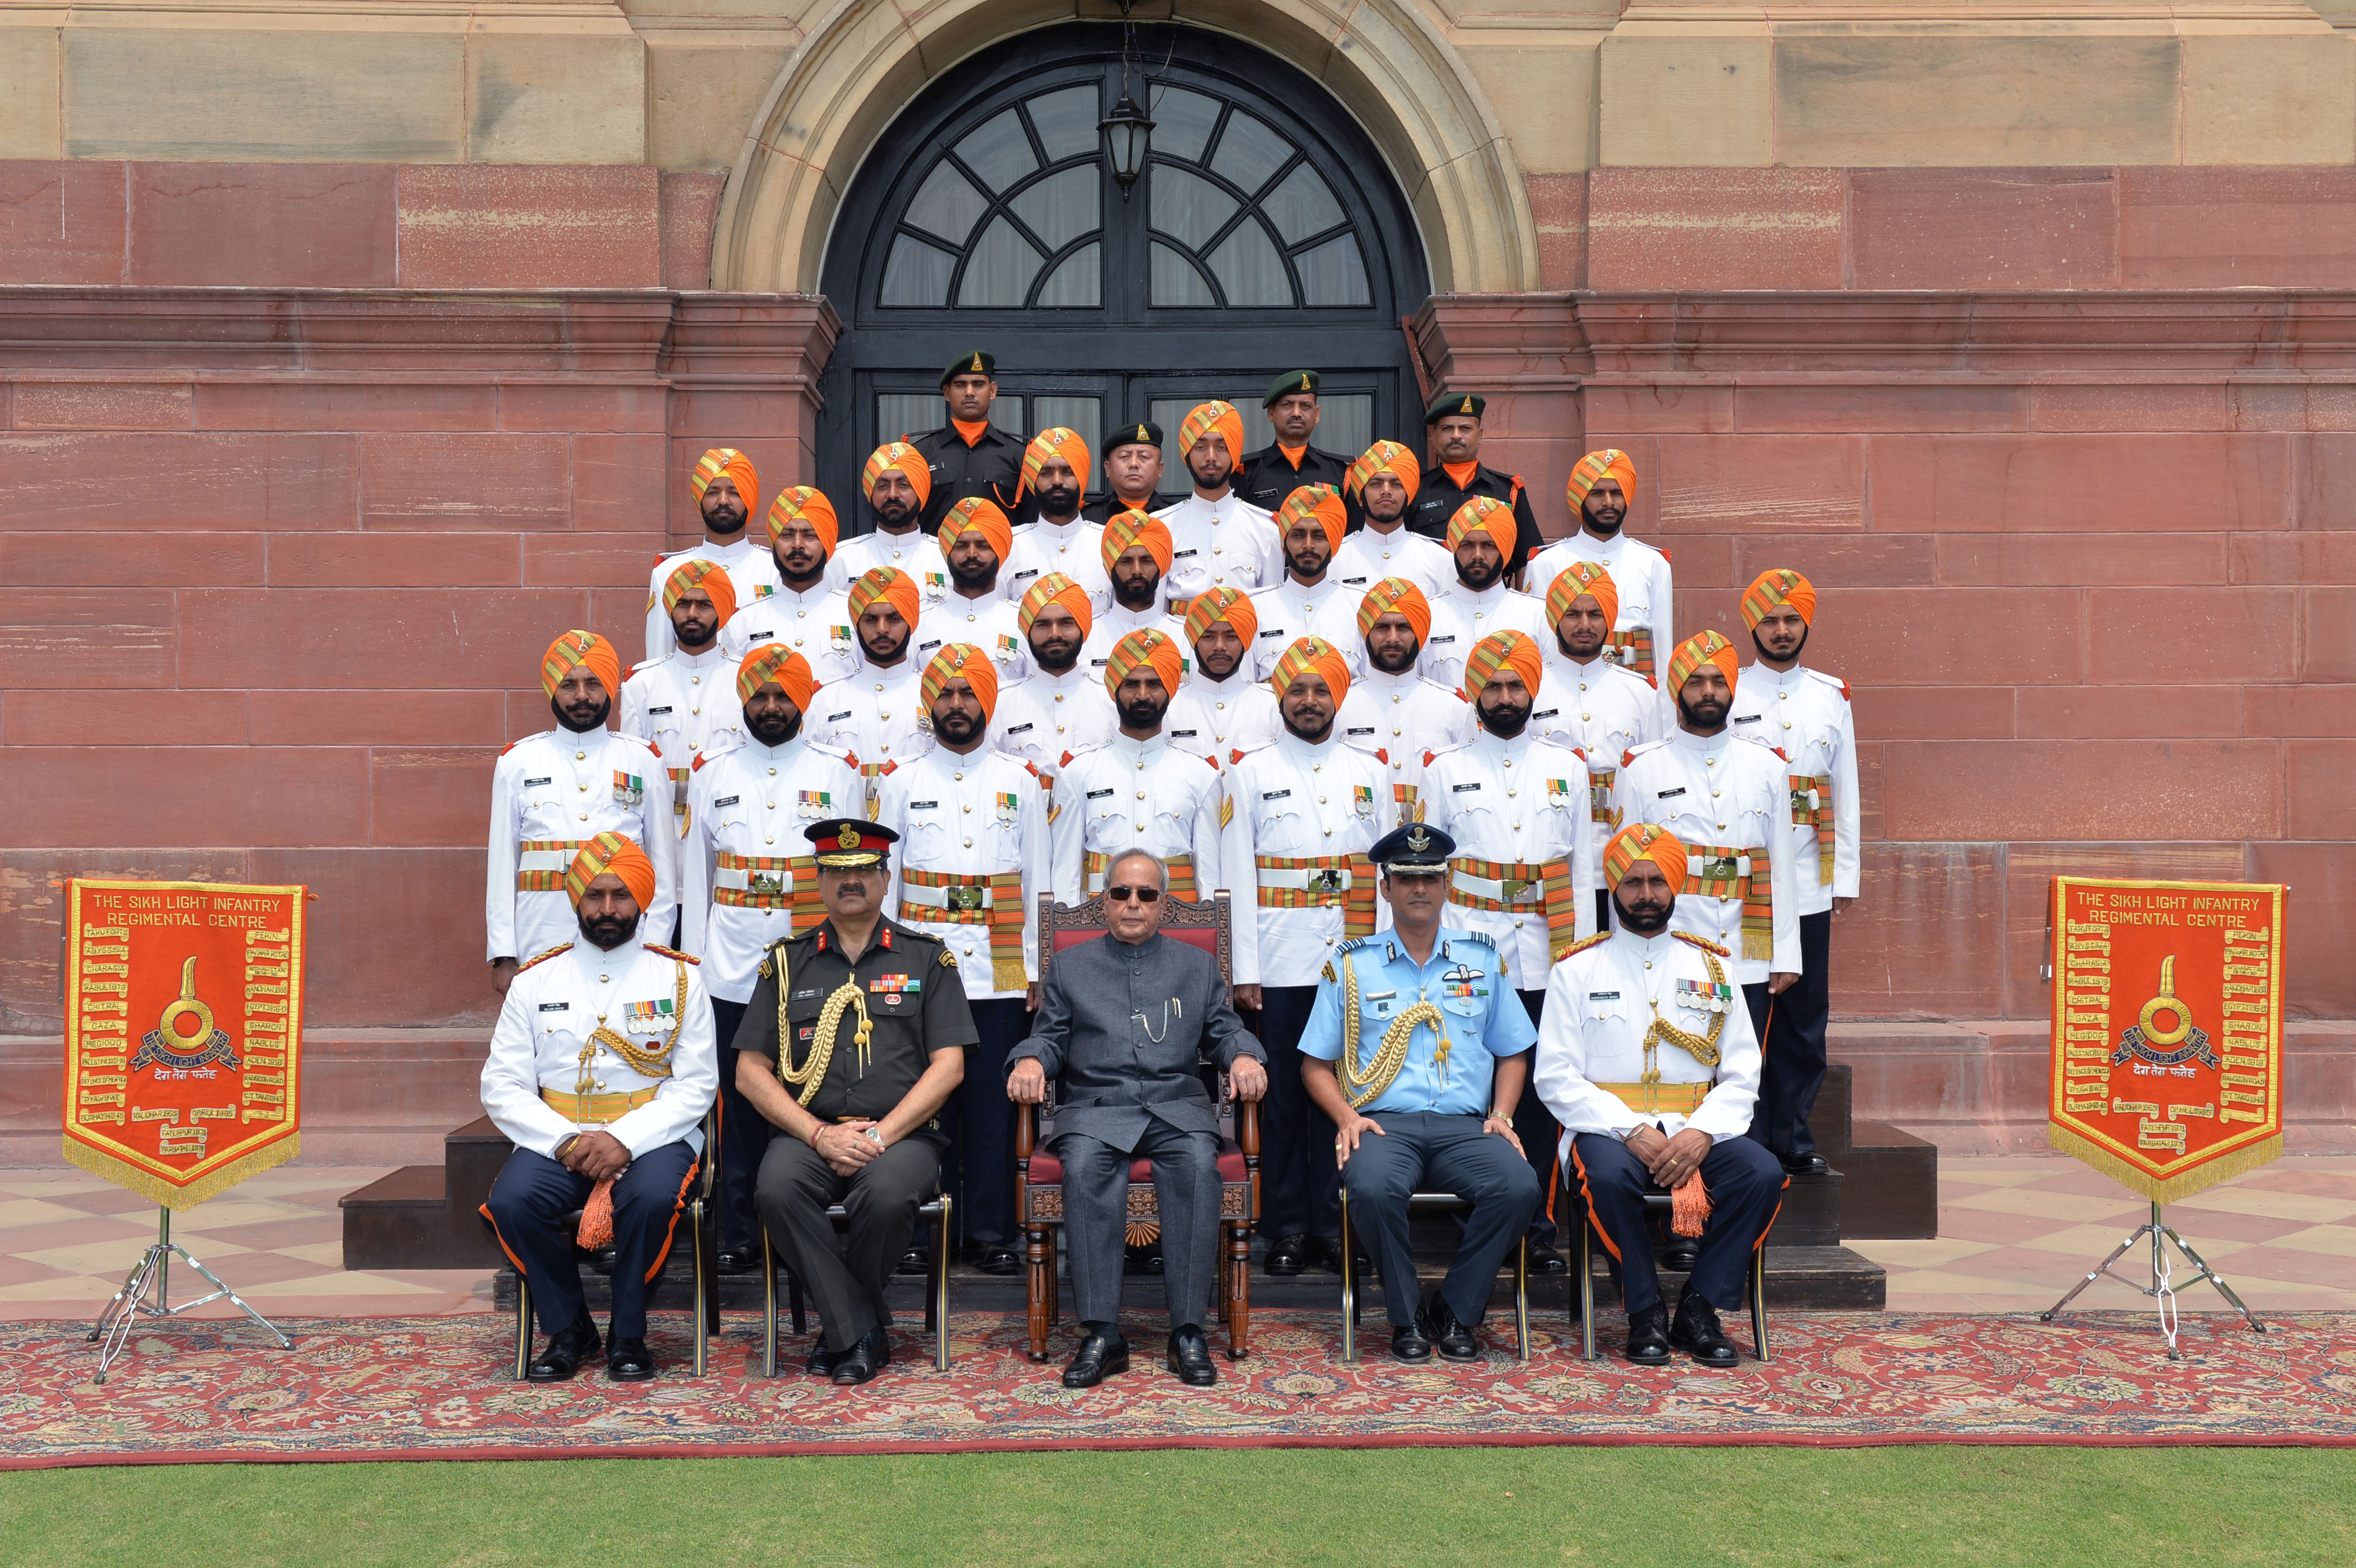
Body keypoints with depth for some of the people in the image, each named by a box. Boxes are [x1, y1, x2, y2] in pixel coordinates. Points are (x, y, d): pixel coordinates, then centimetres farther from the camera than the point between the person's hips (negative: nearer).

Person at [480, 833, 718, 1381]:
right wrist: (565, 1141, -13)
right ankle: (568, 1330, -4)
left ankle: (627, 1335, -9)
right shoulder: (535, 981, 10)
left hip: (652, 1137, -2)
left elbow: (695, 1084, -1)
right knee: (511, 1199, -28)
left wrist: (625, 1140, -16)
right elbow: (502, 1088, 4)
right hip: (557, 1140, 2)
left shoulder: (678, 978, 6)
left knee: (653, 1197, -34)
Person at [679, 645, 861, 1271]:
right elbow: (695, 876, 13)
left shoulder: (839, 774, 7)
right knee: (742, 1105, 3)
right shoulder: (713, 776, 11)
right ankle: (740, 1236, 12)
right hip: (733, 972, 1)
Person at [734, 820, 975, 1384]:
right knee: (777, 1189, -32)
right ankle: (862, 1333, -17)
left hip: (901, 1133, -1)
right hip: (809, 1133, 2)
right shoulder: (787, 963, 14)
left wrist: (880, 1136, -10)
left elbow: (948, 1067, 3)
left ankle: (841, 1330, -8)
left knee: (888, 1194, -35)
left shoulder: (927, 959, 11)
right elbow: (751, 1071, 8)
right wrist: (820, 1135, -7)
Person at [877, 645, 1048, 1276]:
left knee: (993, 1100, 1)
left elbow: (1036, 884, 10)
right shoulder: (903, 783, 9)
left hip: (999, 971, 0)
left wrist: (1036, 971, 4)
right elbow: (883, 881, 10)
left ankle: (990, 1230, 9)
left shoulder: (1020, 783, 10)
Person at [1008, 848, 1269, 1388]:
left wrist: (1244, 1057, -6)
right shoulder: (1070, 967, 22)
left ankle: (1188, 1332, -31)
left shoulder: (1197, 965, 23)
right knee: (1085, 1165, -35)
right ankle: (1101, 1334, -33)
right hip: (1095, 1106, 0)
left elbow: (1224, 1031, 16)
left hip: (1177, 1105, 0)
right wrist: (1030, 1061, -7)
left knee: (1197, 1162, -34)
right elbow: (1050, 1036, 15)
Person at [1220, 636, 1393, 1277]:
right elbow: (1237, 878, 3)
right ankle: (1287, 1228, 10)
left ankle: (1333, 1224, 11)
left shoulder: (1370, 772, 13)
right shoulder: (1251, 774, 7)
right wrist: (1245, 970, -4)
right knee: (1283, 1096, 1)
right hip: (1281, 965, -2)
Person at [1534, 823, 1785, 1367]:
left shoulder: (1712, 968, 13)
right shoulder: (1577, 970, 6)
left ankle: (1699, 1309, -11)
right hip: (1608, 1127, -2)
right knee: (1609, 1177, -35)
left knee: (1762, 1174, -25)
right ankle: (1646, 1315, -14)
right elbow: (1556, 1078, -3)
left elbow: (1742, 1073, 7)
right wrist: (1631, 1130, -17)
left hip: (1694, 1130, 3)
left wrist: (1702, 1132, -13)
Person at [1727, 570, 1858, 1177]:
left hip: (1810, 881, 3)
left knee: (1805, 1013, 4)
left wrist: (1846, 874, 9)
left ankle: (1792, 1135, 13)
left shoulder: (1833, 695, 13)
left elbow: (1845, 789, 14)